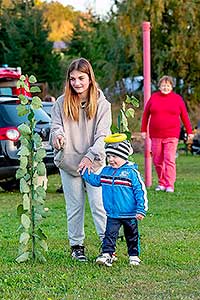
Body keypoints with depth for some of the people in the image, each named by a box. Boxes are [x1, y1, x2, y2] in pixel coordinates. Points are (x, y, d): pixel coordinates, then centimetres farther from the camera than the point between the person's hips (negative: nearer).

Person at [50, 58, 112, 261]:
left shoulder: (101, 103, -5)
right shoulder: (61, 103, 0)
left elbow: (102, 135, -9)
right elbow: (56, 127, -1)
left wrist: (90, 156, -23)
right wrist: (58, 136, -26)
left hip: (95, 162, -2)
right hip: (68, 162, 2)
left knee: (99, 204, -6)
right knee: (74, 207, 8)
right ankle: (76, 245, 19)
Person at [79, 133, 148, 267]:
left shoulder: (131, 172, -12)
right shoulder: (106, 171, 4)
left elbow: (141, 191, -12)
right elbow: (96, 180, 24)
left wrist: (141, 210, -16)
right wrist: (84, 172, 17)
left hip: (130, 214, -3)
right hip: (112, 215, 3)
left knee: (132, 236, 12)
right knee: (110, 234, -6)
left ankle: (134, 256, 24)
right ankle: (107, 254, -9)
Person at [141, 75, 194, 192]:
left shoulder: (177, 98, 5)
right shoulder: (154, 97, 7)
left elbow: (184, 116, 9)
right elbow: (146, 114, 13)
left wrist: (189, 131, 8)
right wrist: (144, 130, 9)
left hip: (171, 136, -2)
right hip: (155, 136, 2)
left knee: (170, 160, -10)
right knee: (157, 161, 5)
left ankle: (170, 185, -10)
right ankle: (162, 183, 17)